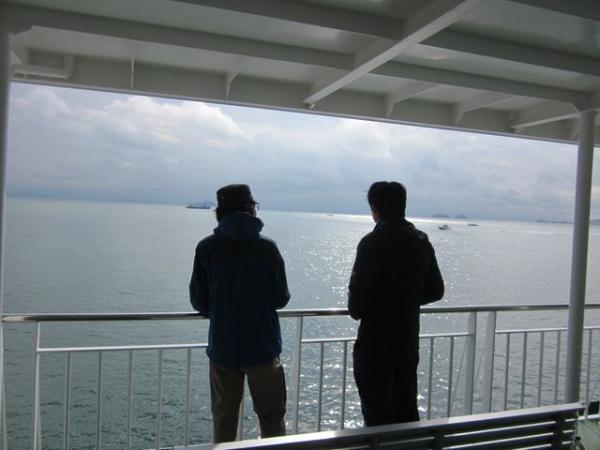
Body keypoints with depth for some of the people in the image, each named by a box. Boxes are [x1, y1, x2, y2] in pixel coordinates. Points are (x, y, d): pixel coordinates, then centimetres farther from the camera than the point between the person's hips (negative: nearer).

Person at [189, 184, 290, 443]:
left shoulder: (207, 248, -8)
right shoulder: (267, 248, -10)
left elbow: (198, 301, -2)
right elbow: (281, 299, -4)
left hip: (222, 349, 1)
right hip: (263, 348, -1)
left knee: (223, 420, 16)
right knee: (272, 417, 14)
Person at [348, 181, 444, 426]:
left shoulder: (373, 243, -18)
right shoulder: (421, 242, 2)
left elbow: (358, 295, -21)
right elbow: (435, 291, 10)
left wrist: (356, 310, 1)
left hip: (375, 345, -6)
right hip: (409, 343, 6)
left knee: (378, 418, 7)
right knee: (407, 413, 19)